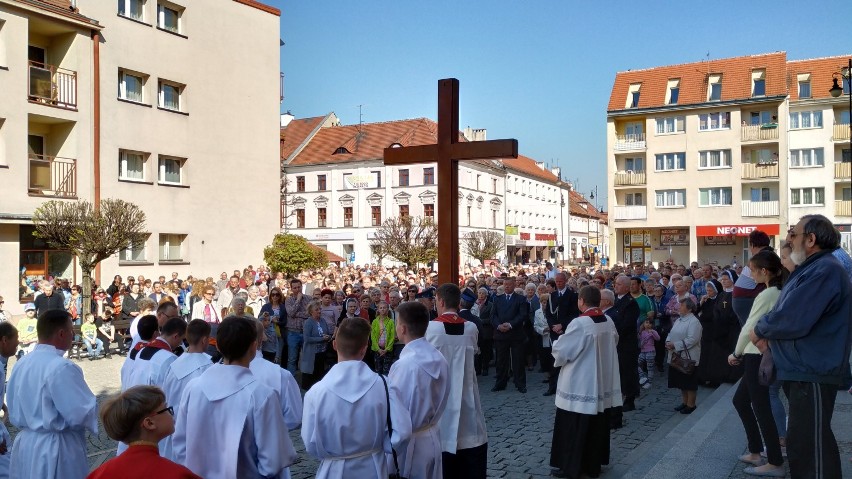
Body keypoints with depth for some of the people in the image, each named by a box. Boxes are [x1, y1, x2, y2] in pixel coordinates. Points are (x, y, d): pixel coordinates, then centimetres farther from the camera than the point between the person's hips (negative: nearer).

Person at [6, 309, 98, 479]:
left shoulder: (21, 363, 3)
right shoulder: (62, 368, -24)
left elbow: (14, 411, 12)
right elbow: (83, 414, -23)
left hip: (25, 445, 8)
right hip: (56, 450, -8)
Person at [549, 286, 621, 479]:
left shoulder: (579, 323, -22)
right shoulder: (608, 321, -1)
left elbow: (561, 350, -16)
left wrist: (557, 342, 5)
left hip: (580, 386, -7)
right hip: (603, 383, 7)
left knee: (574, 428, 5)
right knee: (597, 426, 16)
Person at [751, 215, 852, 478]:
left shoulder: (824, 270, -19)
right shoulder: (811, 269, 16)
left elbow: (793, 320, -27)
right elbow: (790, 311, 18)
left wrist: (760, 330, -8)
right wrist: (767, 333, -1)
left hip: (812, 372, -11)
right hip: (803, 369, 11)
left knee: (808, 445, -5)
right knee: (804, 441, 20)